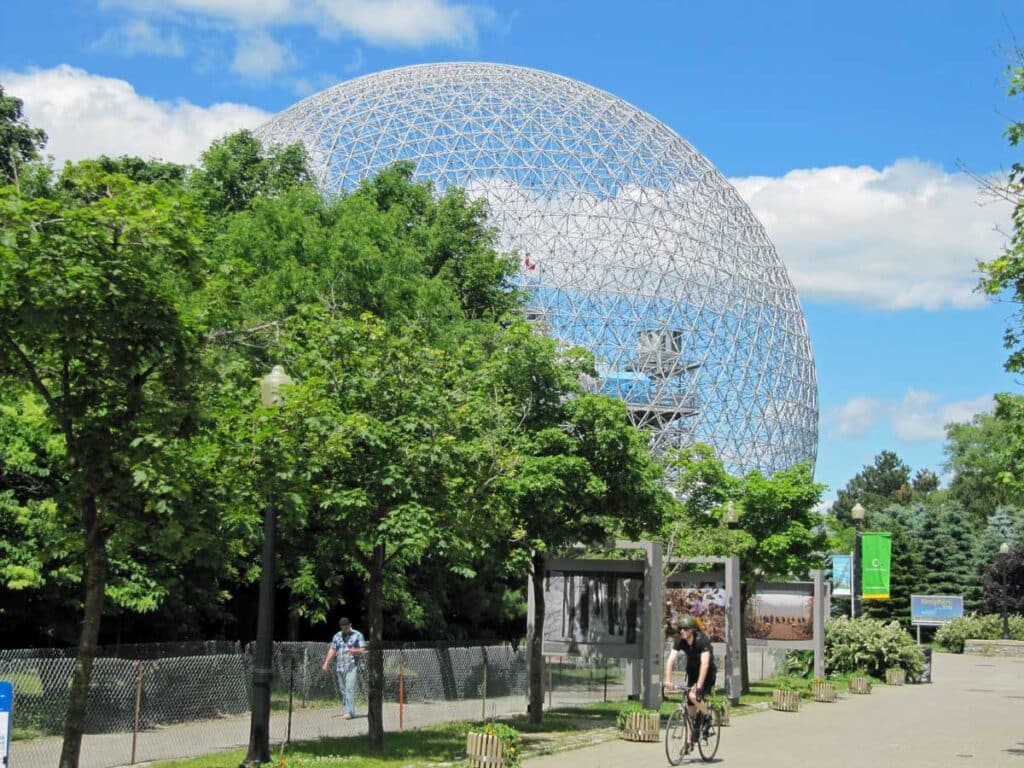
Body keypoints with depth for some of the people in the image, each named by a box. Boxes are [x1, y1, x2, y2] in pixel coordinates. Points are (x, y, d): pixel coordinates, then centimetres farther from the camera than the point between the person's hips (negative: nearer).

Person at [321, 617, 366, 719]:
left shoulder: (357, 635, 3)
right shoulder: (337, 636, 14)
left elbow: (362, 650, 0)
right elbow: (332, 650, 14)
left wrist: (352, 650, -18)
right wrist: (326, 663, 3)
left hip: (352, 666, -4)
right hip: (340, 667, 4)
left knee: (350, 689, -14)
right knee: (343, 690, 5)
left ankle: (349, 712, -19)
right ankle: (346, 710, 13)